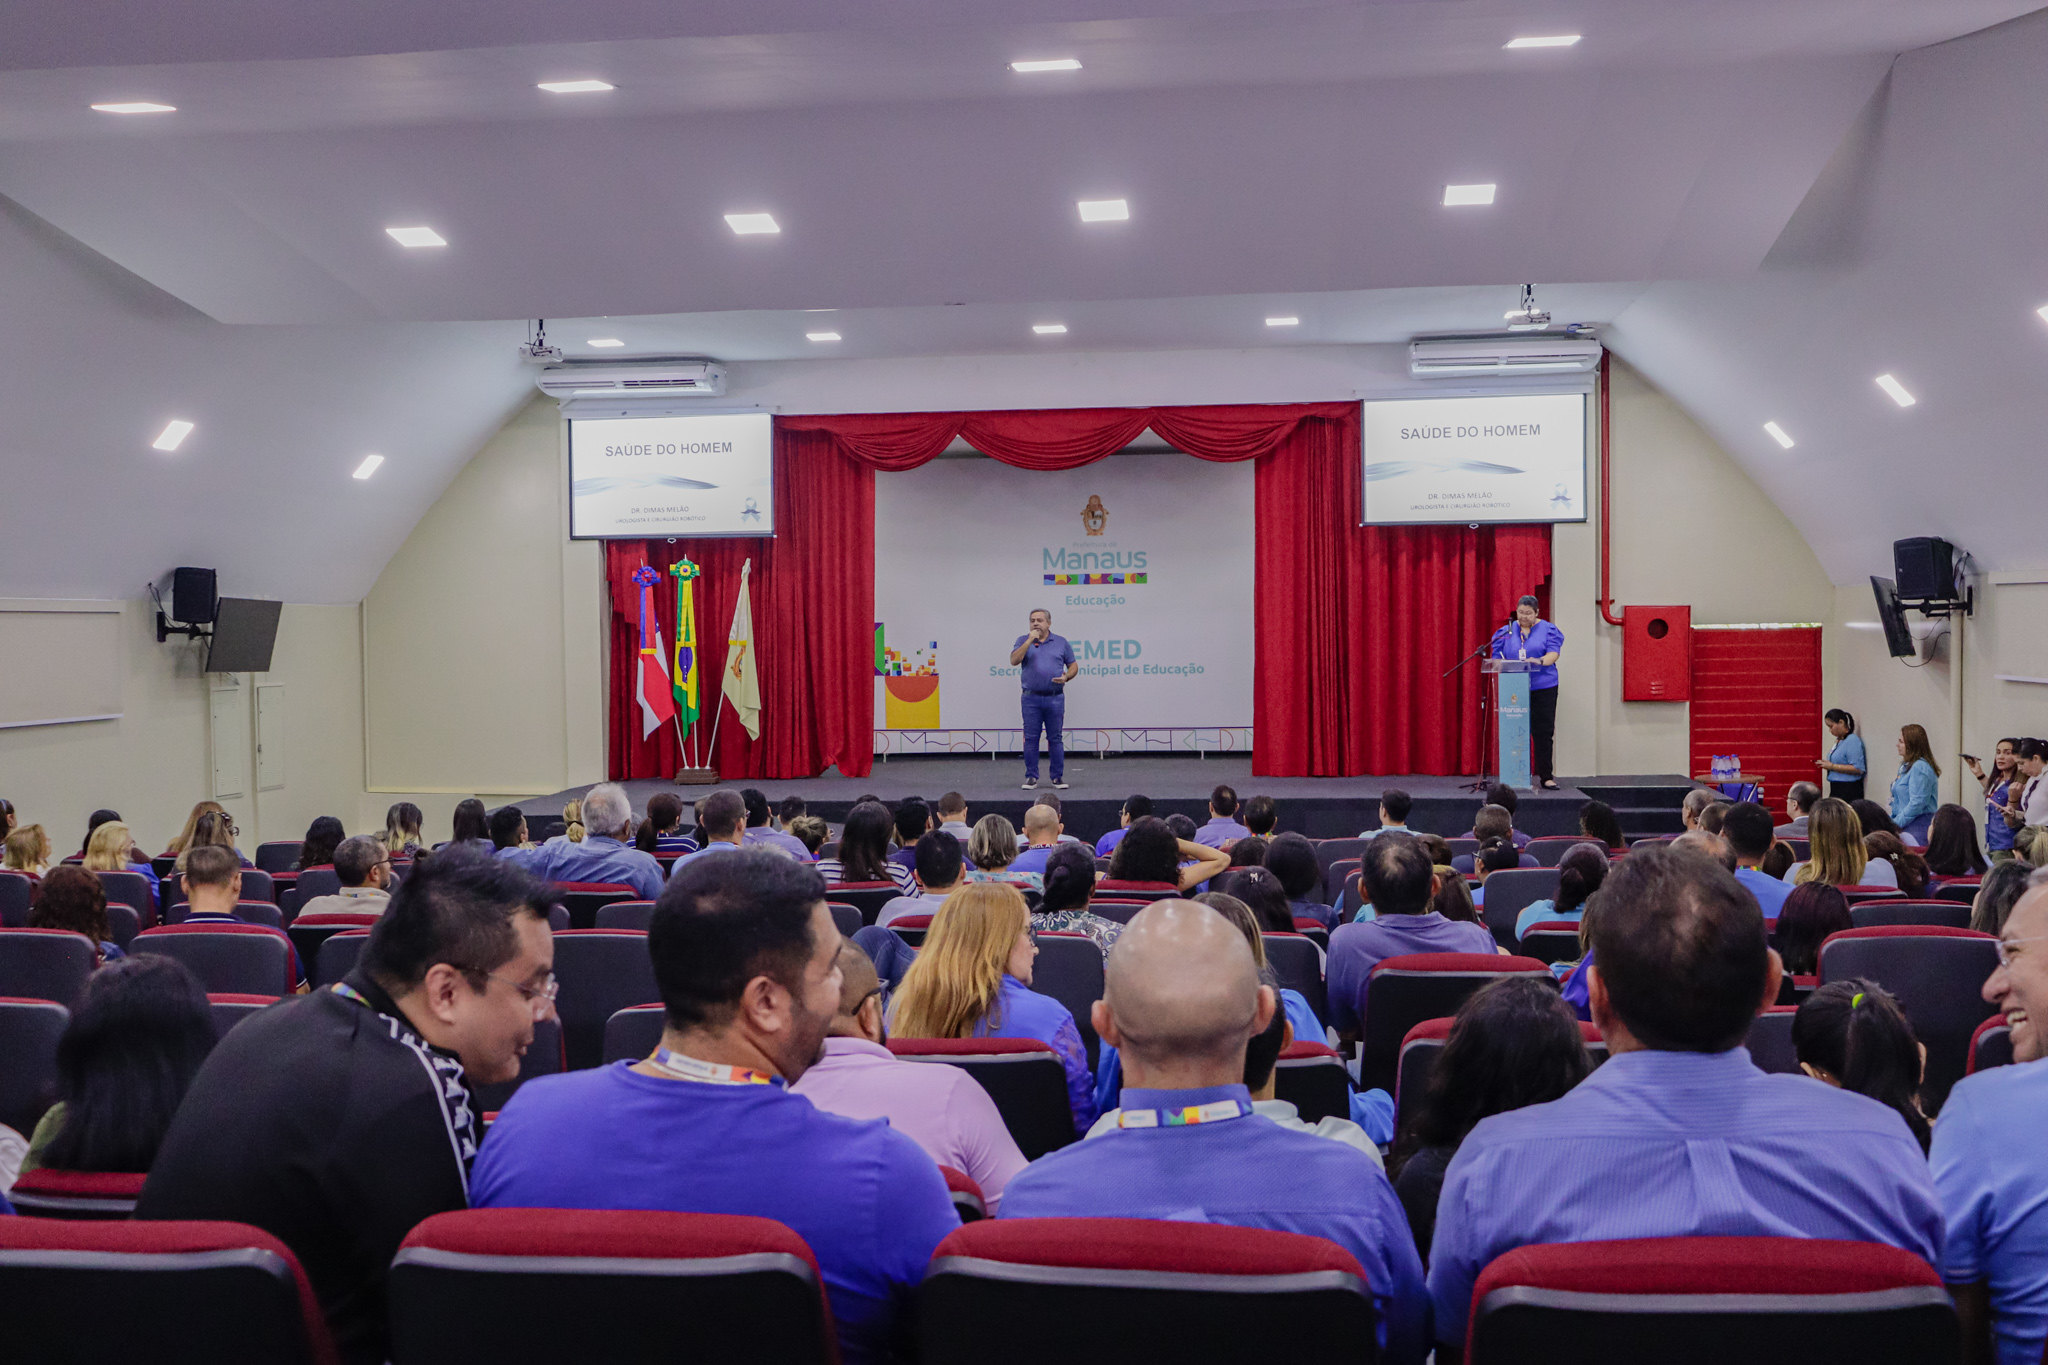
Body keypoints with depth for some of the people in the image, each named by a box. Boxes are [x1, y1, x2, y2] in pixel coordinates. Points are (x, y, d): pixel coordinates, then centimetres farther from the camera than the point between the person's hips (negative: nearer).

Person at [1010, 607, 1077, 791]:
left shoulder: (1061, 642, 9)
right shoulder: (1023, 641, 7)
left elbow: (1073, 665, 13)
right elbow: (1014, 661, -9)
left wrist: (1066, 677, -8)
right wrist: (1030, 640, -13)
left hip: (1055, 698, 0)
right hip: (1031, 698, 0)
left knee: (1056, 738, 2)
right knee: (1030, 739, 0)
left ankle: (1058, 777, 9)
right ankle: (1031, 777, 6)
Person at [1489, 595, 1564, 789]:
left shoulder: (1547, 630, 5)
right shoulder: (1507, 631, 12)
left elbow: (1553, 653, -7)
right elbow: (1497, 657, 9)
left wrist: (1539, 661, -27)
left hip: (1542, 687, -2)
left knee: (1543, 732, -4)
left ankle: (1545, 776, 2)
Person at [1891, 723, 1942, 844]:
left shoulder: (1920, 767, -15)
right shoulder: (1906, 766, 17)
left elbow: (1917, 803, -21)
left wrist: (1895, 824, -17)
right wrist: (1891, 821, 13)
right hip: (1906, 826, 9)